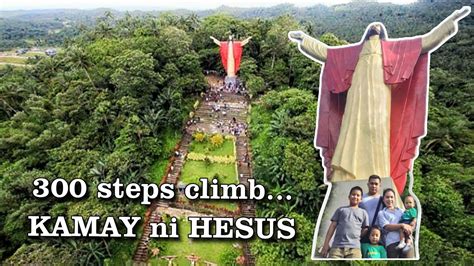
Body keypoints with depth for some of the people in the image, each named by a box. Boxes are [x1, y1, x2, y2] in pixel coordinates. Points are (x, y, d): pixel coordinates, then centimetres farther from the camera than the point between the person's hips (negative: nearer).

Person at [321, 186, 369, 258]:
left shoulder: (363, 212, 20)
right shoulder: (341, 210, 18)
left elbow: (365, 231, 17)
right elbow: (332, 227, 13)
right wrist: (326, 245, 4)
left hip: (354, 248, 0)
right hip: (337, 246, 0)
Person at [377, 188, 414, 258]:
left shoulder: (401, 211, 25)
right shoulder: (382, 213, 13)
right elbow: (386, 226, -2)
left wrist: (409, 228, -5)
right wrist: (402, 225, -13)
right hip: (392, 243, -3)